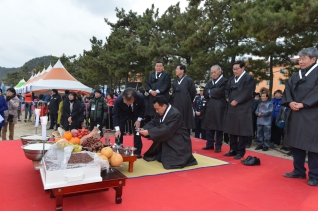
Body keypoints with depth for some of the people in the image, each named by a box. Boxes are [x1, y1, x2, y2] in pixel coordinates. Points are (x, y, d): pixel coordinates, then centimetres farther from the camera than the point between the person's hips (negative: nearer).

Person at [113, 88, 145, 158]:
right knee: (119, 131, -4)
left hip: (136, 113, 1)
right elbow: (115, 115, -28)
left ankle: (137, 152, 5)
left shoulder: (140, 97, -36)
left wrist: (139, 120, -19)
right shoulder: (118, 100, -37)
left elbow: (143, 108, -14)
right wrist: (117, 129, -35)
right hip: (123, 113, 0)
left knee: (137, 130, -5)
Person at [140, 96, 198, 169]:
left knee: (170, 162, -17)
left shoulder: (175, 114, -26)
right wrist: (145, 129, -17)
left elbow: (166, 131, -32)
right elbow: (153, 123, 5)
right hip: (168, 142, 9)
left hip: (178, 143, -9)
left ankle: (183, 157, 9)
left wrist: (149, 132, -31)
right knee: (159, 158, 10)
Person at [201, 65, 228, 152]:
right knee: (209, 126, 8)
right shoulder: (210, 82, 16)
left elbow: (220, 92, -16)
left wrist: (210, 92, -4)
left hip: (219, 107, -6)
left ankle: (218, 146, 11)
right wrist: (214, 92, -11)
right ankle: (210, 144, 19)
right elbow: (205, 93, 5)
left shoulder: (224, 81, -3)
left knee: (218, 127, 1)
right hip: (210, 107, 6)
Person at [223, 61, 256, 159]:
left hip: (243, 109, -7)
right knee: (232, 130, 11)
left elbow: (247, 93, -14)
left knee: (242, 131, -1)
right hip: (231, 108, 7)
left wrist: (236, 101, -15)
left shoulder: (249, 78, -5)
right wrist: (228, 98, 3)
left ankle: (240, 152, 9)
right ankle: (233, 150, 22)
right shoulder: (231, 79, 17)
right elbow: (227, 90, 21)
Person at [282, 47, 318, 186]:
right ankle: (299, 171, 23)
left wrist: (303, 104, -19)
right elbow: (287, 89, 7)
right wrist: (290, 102, -10)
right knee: (295, 143, 10)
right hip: (295, 115, 6)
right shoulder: (296, 76, 16)